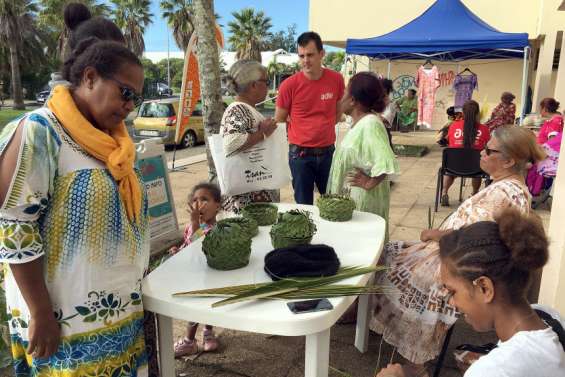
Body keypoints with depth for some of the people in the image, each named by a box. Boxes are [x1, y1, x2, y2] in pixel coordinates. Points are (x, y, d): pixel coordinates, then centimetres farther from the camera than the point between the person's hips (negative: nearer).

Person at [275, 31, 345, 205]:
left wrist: (322, 128, 7)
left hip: (328, 152, 3)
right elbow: (279, 121, 2)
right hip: (301, 154, -2)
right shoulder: (289, 85, -11)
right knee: (303, 205, 8)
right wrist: (300, 133, 2)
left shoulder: (336, 79, -3)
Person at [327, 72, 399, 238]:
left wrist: (370, 183, -21)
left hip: (363, 197, -9)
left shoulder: (370, 124, -22)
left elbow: (385, 162, -32)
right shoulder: (360, 122, 7)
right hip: (352, 194, 9)